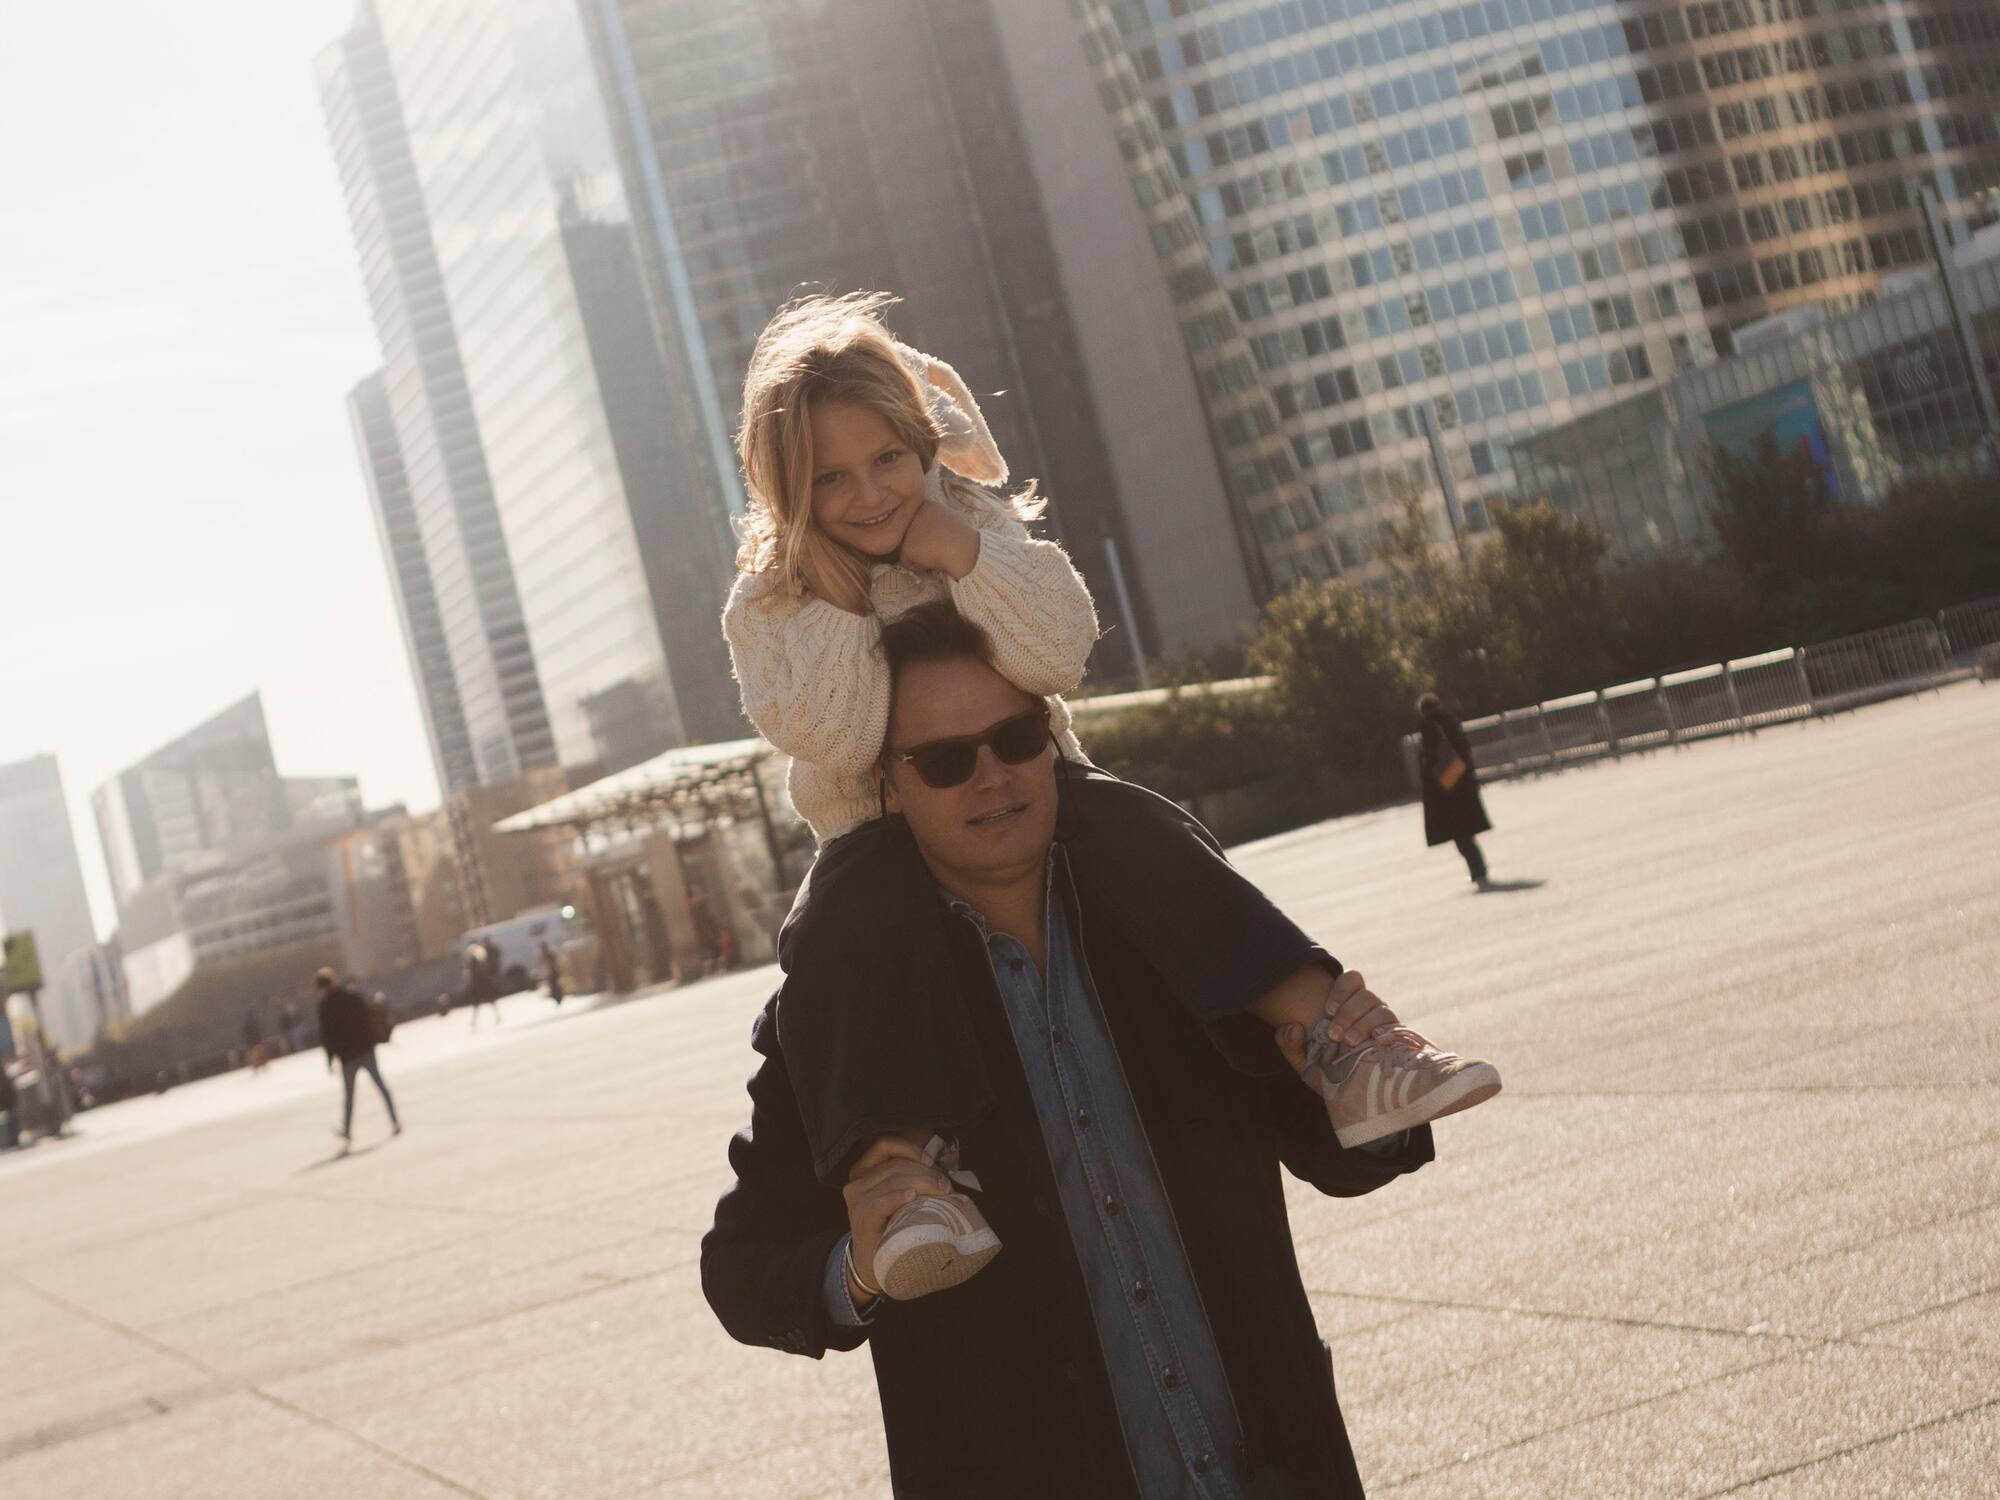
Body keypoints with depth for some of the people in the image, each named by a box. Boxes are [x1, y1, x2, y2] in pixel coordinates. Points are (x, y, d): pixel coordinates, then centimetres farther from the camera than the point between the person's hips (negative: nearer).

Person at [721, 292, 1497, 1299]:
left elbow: (1059, 657, -16)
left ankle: (1330, 1045, -37)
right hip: (880, 835, -1)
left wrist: (965, 555, -25)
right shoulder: (768, 599, -5)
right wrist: (838, 600, -24)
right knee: (839, 927, -35)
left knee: (1133, 828, -29)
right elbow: (831, 739, -20)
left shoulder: (977, 524, 0)